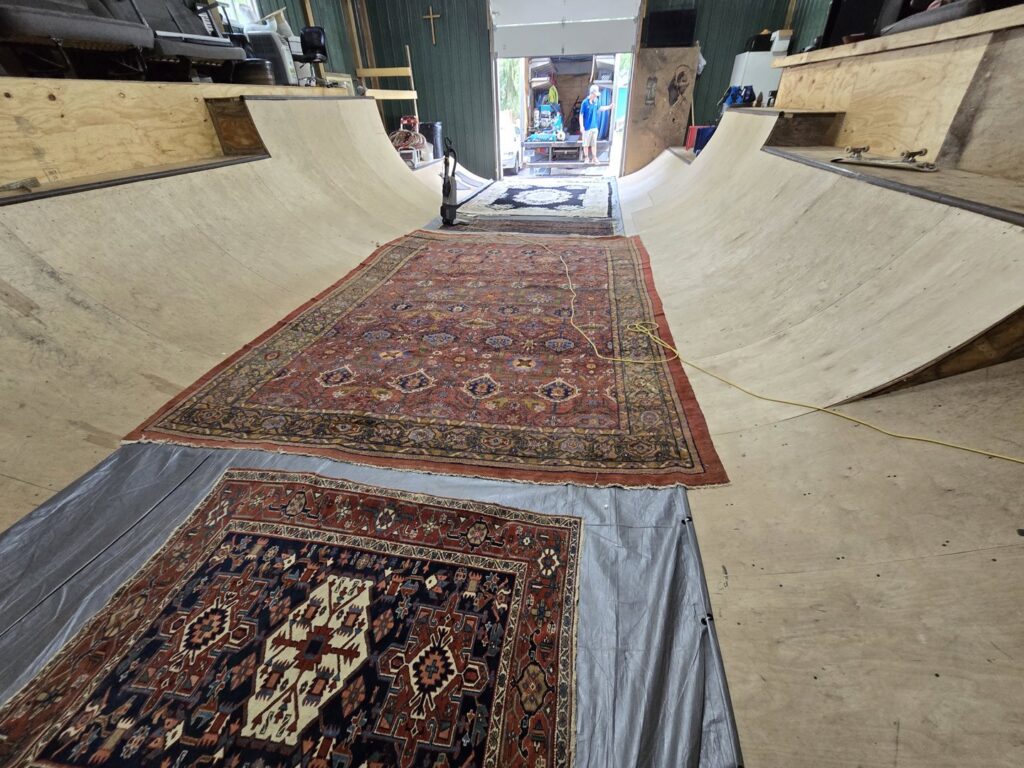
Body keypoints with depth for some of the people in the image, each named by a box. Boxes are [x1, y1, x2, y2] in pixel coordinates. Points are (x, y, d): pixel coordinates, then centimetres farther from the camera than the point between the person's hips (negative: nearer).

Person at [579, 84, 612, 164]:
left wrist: (609, 107, 20)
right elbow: (581, 115, -12)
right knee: (586, 144, 6)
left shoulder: (596, 101, 4)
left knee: (594, 143, 10)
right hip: (587, 127, -5)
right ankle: (586, 158, 19)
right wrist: (581, 126, -17)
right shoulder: (585, 102, -14)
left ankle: (594, 158, 18)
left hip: (594, 127, 5)